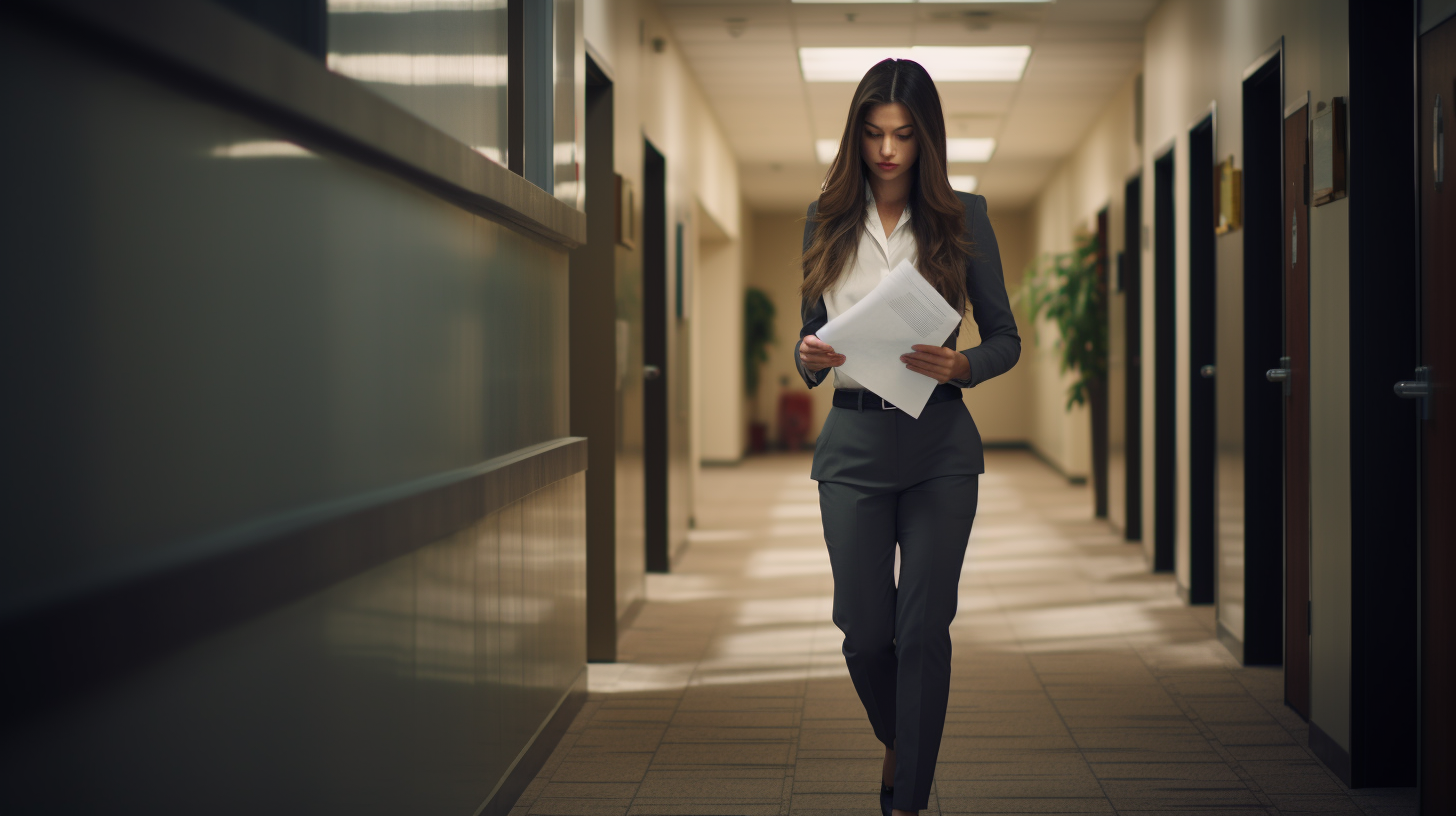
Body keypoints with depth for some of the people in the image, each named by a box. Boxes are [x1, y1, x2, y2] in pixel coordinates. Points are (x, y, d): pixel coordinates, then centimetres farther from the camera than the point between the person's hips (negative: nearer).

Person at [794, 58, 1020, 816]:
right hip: (853, 444, 2)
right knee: (865, 634, 4)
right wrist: (810, 357, -12)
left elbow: (1006, 337, 4)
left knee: (923, 632, 0)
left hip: (939, 444, -1)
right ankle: (897, 744, 36)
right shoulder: (826, 219, 6)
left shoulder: (962, 216, 1)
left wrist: (961, 366, -17)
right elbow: (808, 338, 11)